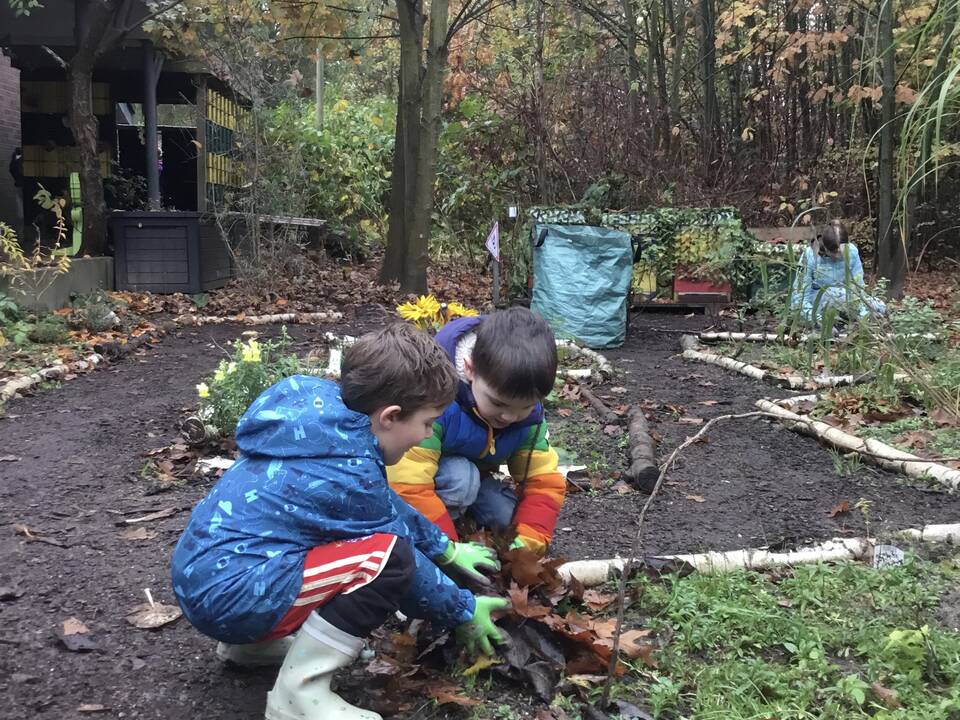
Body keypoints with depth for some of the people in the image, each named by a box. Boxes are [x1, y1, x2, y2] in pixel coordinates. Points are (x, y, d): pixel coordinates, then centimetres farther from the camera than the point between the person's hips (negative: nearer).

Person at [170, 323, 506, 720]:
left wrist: (447, 550, 22)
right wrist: (464, 612, 8)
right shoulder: (350, 474, -21)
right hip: (227, 596, -9)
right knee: (390, 557, -19)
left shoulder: (324, 419, 3)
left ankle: (253, 643, 19)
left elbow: (387, 507, 17)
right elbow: (401, 560, -8)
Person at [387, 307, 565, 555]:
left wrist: (526, 542, -31)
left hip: (471, 472, 6)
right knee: (461, 477, -35)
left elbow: (544, 481, -16)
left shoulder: (528, 414, -19)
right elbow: (410, 486, -42)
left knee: (512, 518, -17)